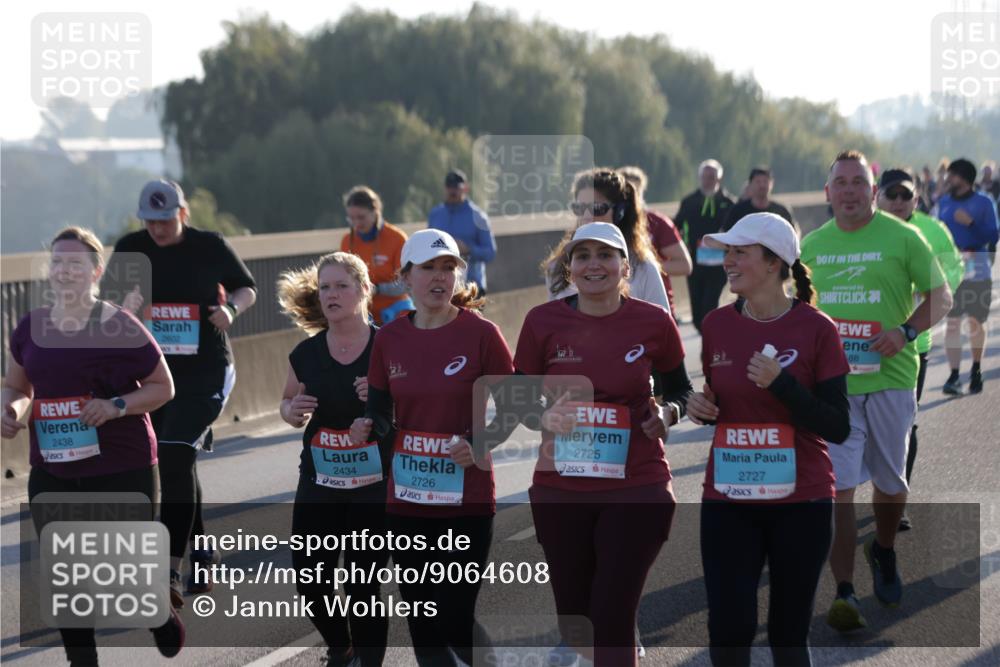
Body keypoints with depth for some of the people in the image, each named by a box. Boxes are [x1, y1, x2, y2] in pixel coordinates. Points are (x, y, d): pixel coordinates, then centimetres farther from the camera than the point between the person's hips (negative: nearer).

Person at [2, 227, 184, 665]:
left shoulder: (120, 328, -10)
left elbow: (163, 387, -2)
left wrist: (116, 406, -19)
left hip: (122, 470, -4)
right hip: (52, 475, 4)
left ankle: (162, 615, 38)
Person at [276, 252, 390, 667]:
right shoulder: (306, 355, 1)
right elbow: (290, 406, 17)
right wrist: (292, 411, -5)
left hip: (374, 484, -3)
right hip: (319, 484, 4)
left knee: (362, 587, 0)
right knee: (309, 583, 5)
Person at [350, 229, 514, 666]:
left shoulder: (480, 334, -7)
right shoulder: (389, 338, 4)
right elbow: (380, 413, 11)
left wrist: (479, 446, -21)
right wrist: (369, 428, -12)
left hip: (467, 501, -4)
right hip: (406, 499, 4)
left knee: (456, 621, -6)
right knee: (421, 622, 9)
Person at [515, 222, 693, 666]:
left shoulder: (653, 323, -3)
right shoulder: (543, 321, -2)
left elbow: (681, 390, 12)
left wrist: (668, 413, -10)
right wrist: (543, 418, -14)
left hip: (636, 488, -2)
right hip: (560, 490, 2)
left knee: (614, 618, -6)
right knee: (572, 614, 11)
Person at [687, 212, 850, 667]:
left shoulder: (816, 330, -8)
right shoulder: (716, 326, 3)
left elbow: (838, 428, -10)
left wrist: (782, 382, -21)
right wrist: (700, 408, -4)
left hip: (801, 504, -2)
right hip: (728, 503, 3)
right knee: (728, 630, -4)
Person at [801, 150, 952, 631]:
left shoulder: (901, 237, -2)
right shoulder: (812, 245, 8)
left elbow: (941, 296, 1)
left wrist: (906, 331, -15)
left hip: (890, 379, -1)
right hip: (831, 381, 1)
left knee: (890, 481, 14)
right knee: (837, 486, -9)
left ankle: (884, 551, 43)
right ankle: (844, 593, -7)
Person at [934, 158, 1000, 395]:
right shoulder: (943, 203, 7)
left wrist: (970, 223, -19)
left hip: (977, 271, -2)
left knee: (975, 321, 8)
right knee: (952, 322, -6)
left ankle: (976, 370, 26)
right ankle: (954, 375, -9)